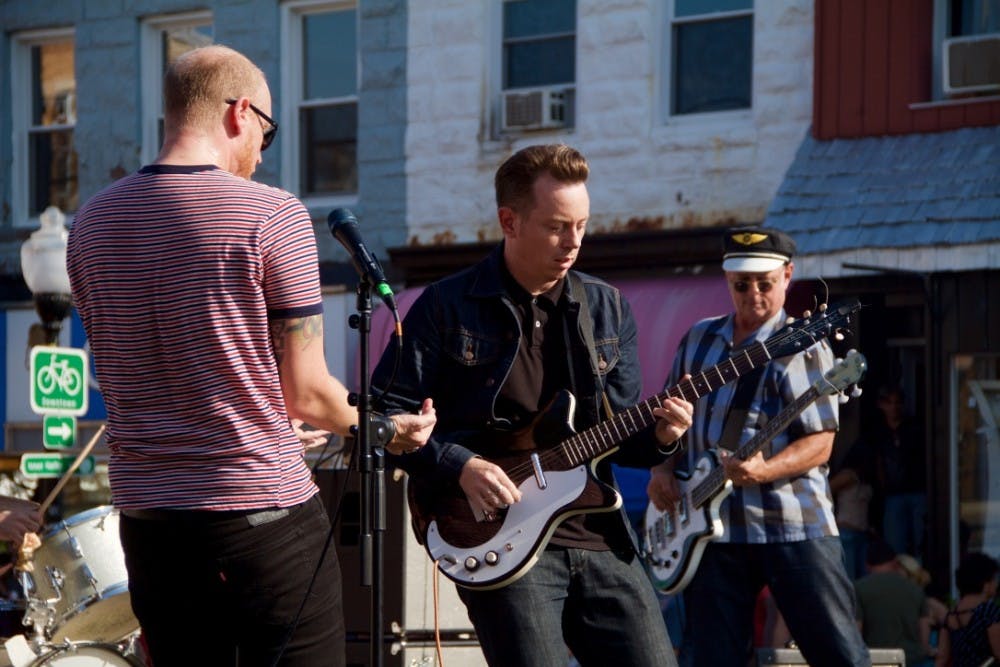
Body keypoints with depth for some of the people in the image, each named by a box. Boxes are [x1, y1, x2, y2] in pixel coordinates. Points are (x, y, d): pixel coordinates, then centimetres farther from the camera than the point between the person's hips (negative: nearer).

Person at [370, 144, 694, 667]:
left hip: (601, 541, 5)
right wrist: (459, 466, -15)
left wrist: (654, 436, -8)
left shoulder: (606, 308, 12)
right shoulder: (447, 307, -2)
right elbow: (383, 412, -3)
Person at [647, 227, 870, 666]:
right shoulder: (699, 339, 13)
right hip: (711, 526, 4)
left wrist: (762, 470, -27)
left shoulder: (804, 347, -4)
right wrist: (662, 469, 4)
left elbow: (820, 443, -10)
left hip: (793, 523, -4)